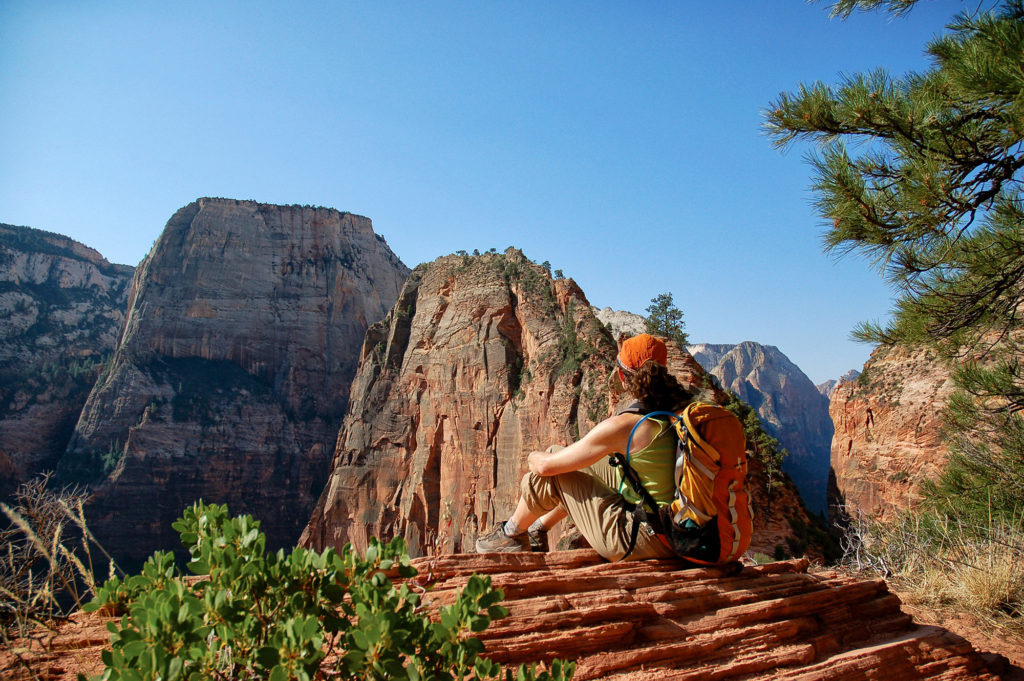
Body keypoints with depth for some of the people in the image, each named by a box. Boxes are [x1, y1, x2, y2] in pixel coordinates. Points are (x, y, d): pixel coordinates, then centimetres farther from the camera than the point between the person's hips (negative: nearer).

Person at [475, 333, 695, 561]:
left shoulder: (623, 426, -23)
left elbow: (545, 465, -13)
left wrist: (534, 456, 12)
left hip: (640, 541, -8)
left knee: (549, 476, 3)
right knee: (580, 465, 23)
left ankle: (512, 534, 30)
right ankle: (537, 529, 44)